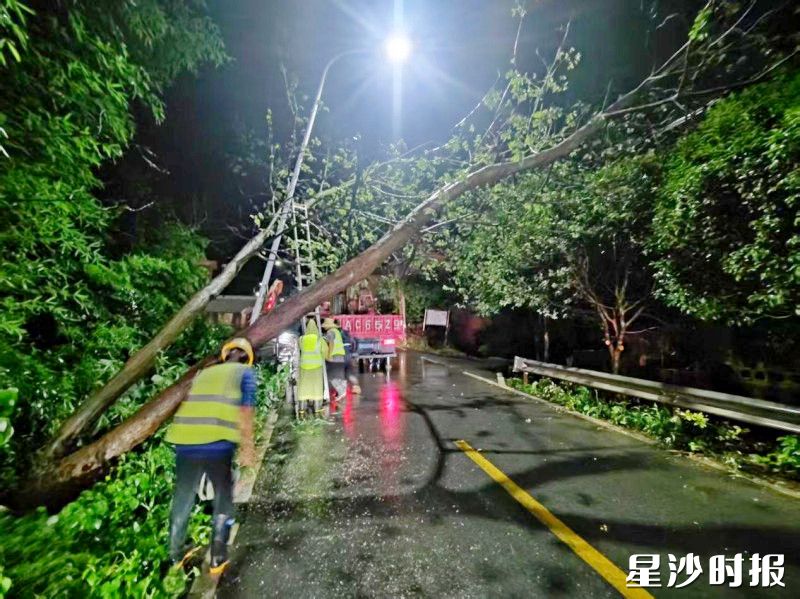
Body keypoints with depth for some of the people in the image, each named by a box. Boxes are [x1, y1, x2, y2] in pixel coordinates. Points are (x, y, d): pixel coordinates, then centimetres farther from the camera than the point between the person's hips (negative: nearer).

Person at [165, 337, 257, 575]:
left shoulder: (204, 372, 24)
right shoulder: (245, 372, 8)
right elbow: (245, 411, -3)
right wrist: (247, 448, -1)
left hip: (184, 442, 5)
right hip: (217, 444, -4)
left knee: (183, 498, 24)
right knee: (223, 499, 18)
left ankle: (176, 554, 42)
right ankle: (218, 558, 27)